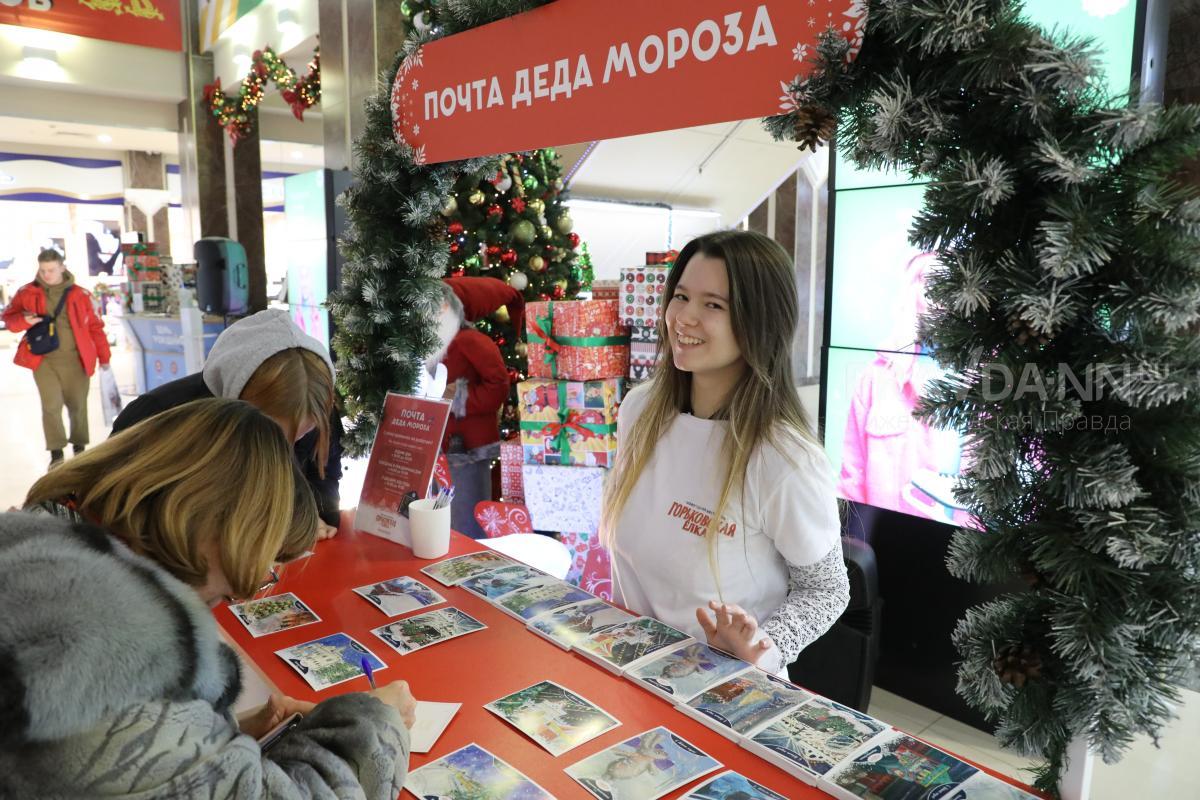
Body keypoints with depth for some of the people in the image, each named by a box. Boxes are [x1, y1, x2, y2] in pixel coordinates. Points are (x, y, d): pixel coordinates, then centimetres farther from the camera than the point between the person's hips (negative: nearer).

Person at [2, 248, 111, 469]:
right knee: (51, 405, -4)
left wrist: (103, 356, 4)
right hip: (43, 360, 0)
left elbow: (95, 326, 5)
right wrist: (24, 320, -16)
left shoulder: (79, 294, 1)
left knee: (77, 404, 8)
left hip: (75, 360, 0)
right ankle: (56, 452, 2)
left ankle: (79, 447, 24)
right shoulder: (27, 293, 3)